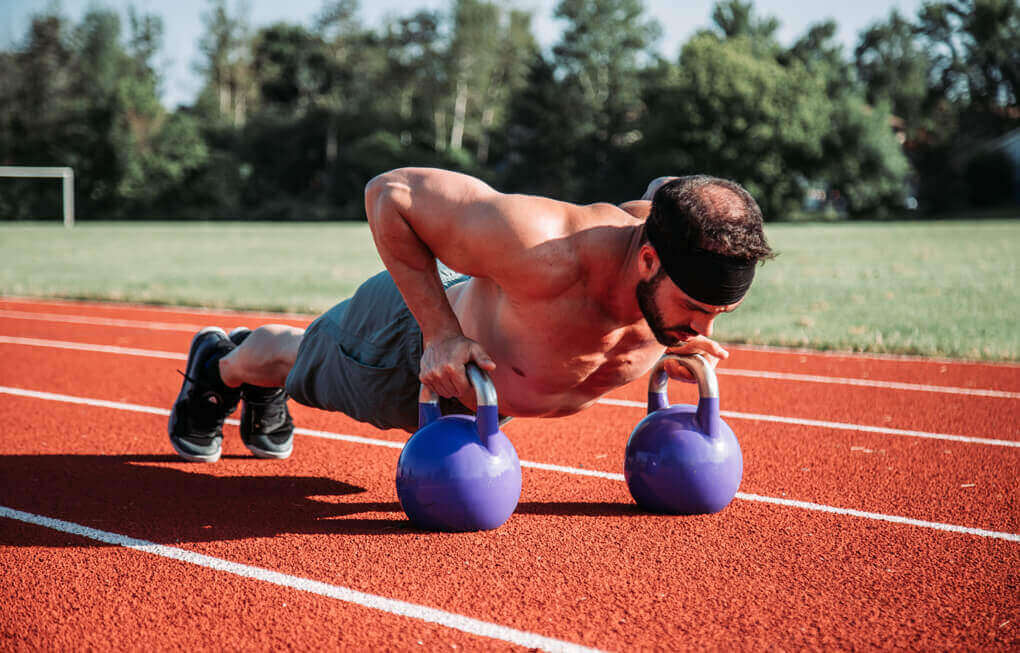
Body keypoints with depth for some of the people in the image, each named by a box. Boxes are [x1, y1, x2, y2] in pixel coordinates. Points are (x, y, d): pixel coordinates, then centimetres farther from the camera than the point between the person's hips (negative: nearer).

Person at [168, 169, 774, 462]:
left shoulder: (691, 269, -32)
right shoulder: (542, 250, -51)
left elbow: (665, 192, -5)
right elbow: (390, 192, -38)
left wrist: (683, 340, -14)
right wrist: (441, 333, -40)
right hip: (416, 335, -5)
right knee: (297, 362, 29)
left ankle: (265, 393, 69)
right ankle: (220, 365, 63)